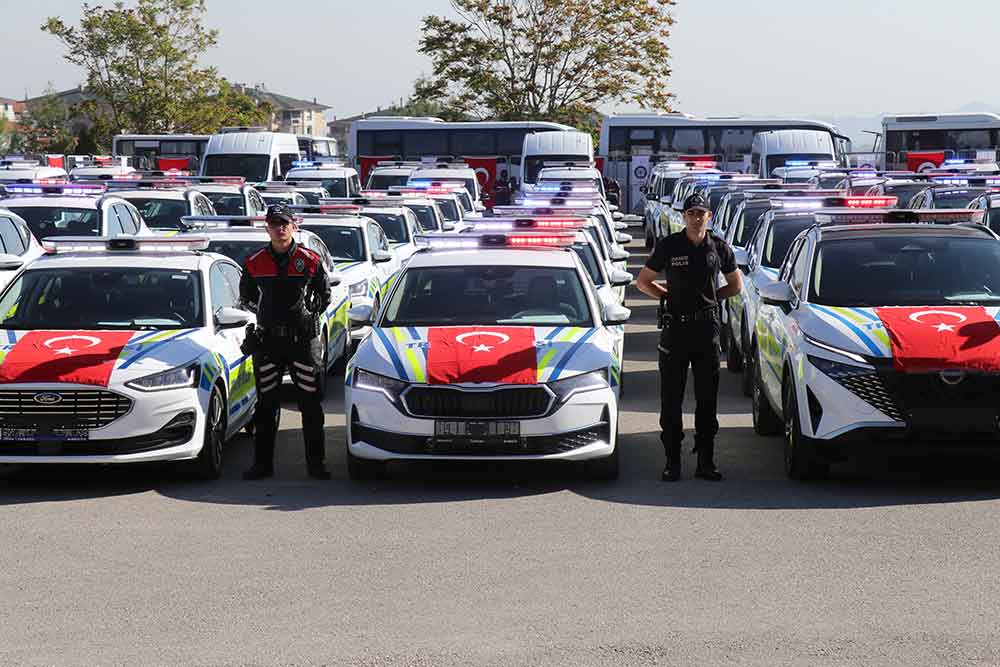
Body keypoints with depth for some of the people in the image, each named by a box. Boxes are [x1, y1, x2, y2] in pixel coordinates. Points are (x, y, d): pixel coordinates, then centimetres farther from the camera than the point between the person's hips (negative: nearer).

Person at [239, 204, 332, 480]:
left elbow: (324, 296, 12)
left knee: (311, 405, 1)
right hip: (268, 340, 1)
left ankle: (316, 463, 7)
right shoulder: (254, 263, 4)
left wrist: (309, 311, 1)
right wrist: (267, 313, 11)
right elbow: (246, 297, 19)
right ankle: (262, 463, 10)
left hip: (304, 340, -1)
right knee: (266, 405, 4)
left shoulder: (311, 261, 1)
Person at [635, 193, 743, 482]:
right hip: (675, 327, -1)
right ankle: (672, 461, 5)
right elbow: (643, 281, 8)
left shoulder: (719, 247, 4)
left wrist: (710, 297, 7)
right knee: (671, 398, 0)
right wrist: (670, 297, 2)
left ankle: (706, 461, 11)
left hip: (707, 328, 2)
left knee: (707, 398, 5)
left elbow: (736, 285, 17)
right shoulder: (668, 246, -1)